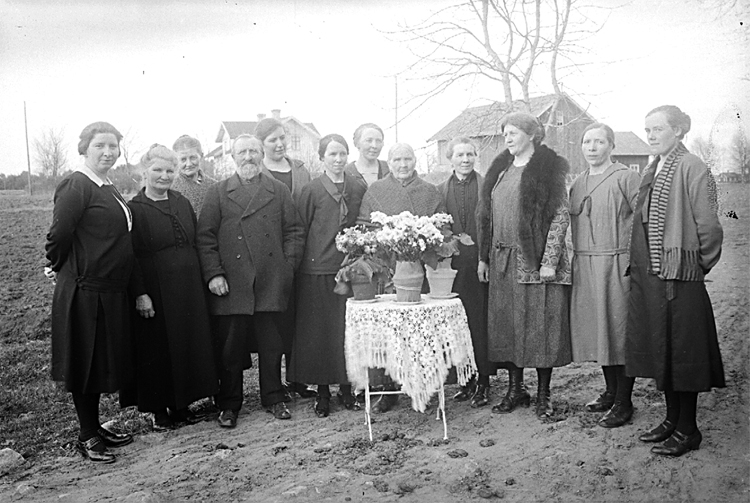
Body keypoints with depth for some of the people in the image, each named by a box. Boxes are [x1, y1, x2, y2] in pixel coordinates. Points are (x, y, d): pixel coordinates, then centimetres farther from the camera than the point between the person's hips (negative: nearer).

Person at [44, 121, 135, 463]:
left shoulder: (109, 189, 12)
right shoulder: (76, 186, -14)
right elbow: (59, 234, -20)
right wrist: (59, 268, -5)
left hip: (112, 291, 8)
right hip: (85, 292, -8)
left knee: (103, 360, 17)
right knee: (85, 362, 4)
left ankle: (95, 426, 31)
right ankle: (87, 436, 18)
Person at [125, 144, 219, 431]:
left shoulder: (183, 204, 10)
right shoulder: (134, 209, -6)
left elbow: (196, 244, 12)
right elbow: (130, 256, -10)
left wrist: (204, 279, 6)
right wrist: (140, 293, -16)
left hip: (189, 289, 5)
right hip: (155, 293, -5)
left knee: (189, 345, 10)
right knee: (157, 350, 4)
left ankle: (182, 404, 24)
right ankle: (160, 410, 17)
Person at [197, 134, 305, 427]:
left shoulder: (279, 191, 12)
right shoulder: (217, 193, 8)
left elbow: (294, 231, 9)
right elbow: (205, 237, 3)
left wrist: (288, 265, -2)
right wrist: (213, 274, -7)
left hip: (271, 283, 1)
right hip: (230, 285, -1)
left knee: (271, 345, 9)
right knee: (229, 348, 5)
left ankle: (273, 399, 24)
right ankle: (229, 405, 19)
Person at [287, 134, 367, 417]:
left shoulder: (359, 189, 7)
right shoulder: (311, 190, -1)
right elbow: (301, 230, 1)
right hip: (318, 269, -2)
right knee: (319, 331, 3)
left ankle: (346, 388, 19)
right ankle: (322, 392, 14)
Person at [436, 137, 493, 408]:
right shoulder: (441, 190, 10)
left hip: (481, 262, -2)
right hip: (454, 265, 3)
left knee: (481, 322, 0)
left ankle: (483, 382, 10)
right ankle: (467, 379, 16)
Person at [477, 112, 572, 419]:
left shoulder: (548, 168, -4)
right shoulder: (501, 170, 14)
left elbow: (561, 216, -9)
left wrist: (549, 261, -16)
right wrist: (483, 257, 12)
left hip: (535, 261, -6)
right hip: (503, 260, 6)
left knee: (540, 324, 0)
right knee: (506, 326, 9)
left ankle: (543, 395, 12)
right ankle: (515, 389, 21)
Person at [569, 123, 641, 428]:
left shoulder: (626, 177, -6)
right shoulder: (578, 183, 14)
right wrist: (578, 257, 11)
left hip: (617, 265, -6)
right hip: (584, 266, 7)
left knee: (618, 330, -1)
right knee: (595, 329, 12)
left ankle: (623, 403, 8)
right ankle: (610, 392, 27)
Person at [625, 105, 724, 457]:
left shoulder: (691, 169, -11)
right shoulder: (650, 172, 14)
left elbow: (707, 225, -14)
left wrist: (702, 264, -4)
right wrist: (637, 265, 13)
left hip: (678, 274, -8)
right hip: (646, 274, 8)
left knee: (682, 351, 1)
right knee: (658, 348, 14)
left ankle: (687, 430, 14)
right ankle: (672, 419, 28)